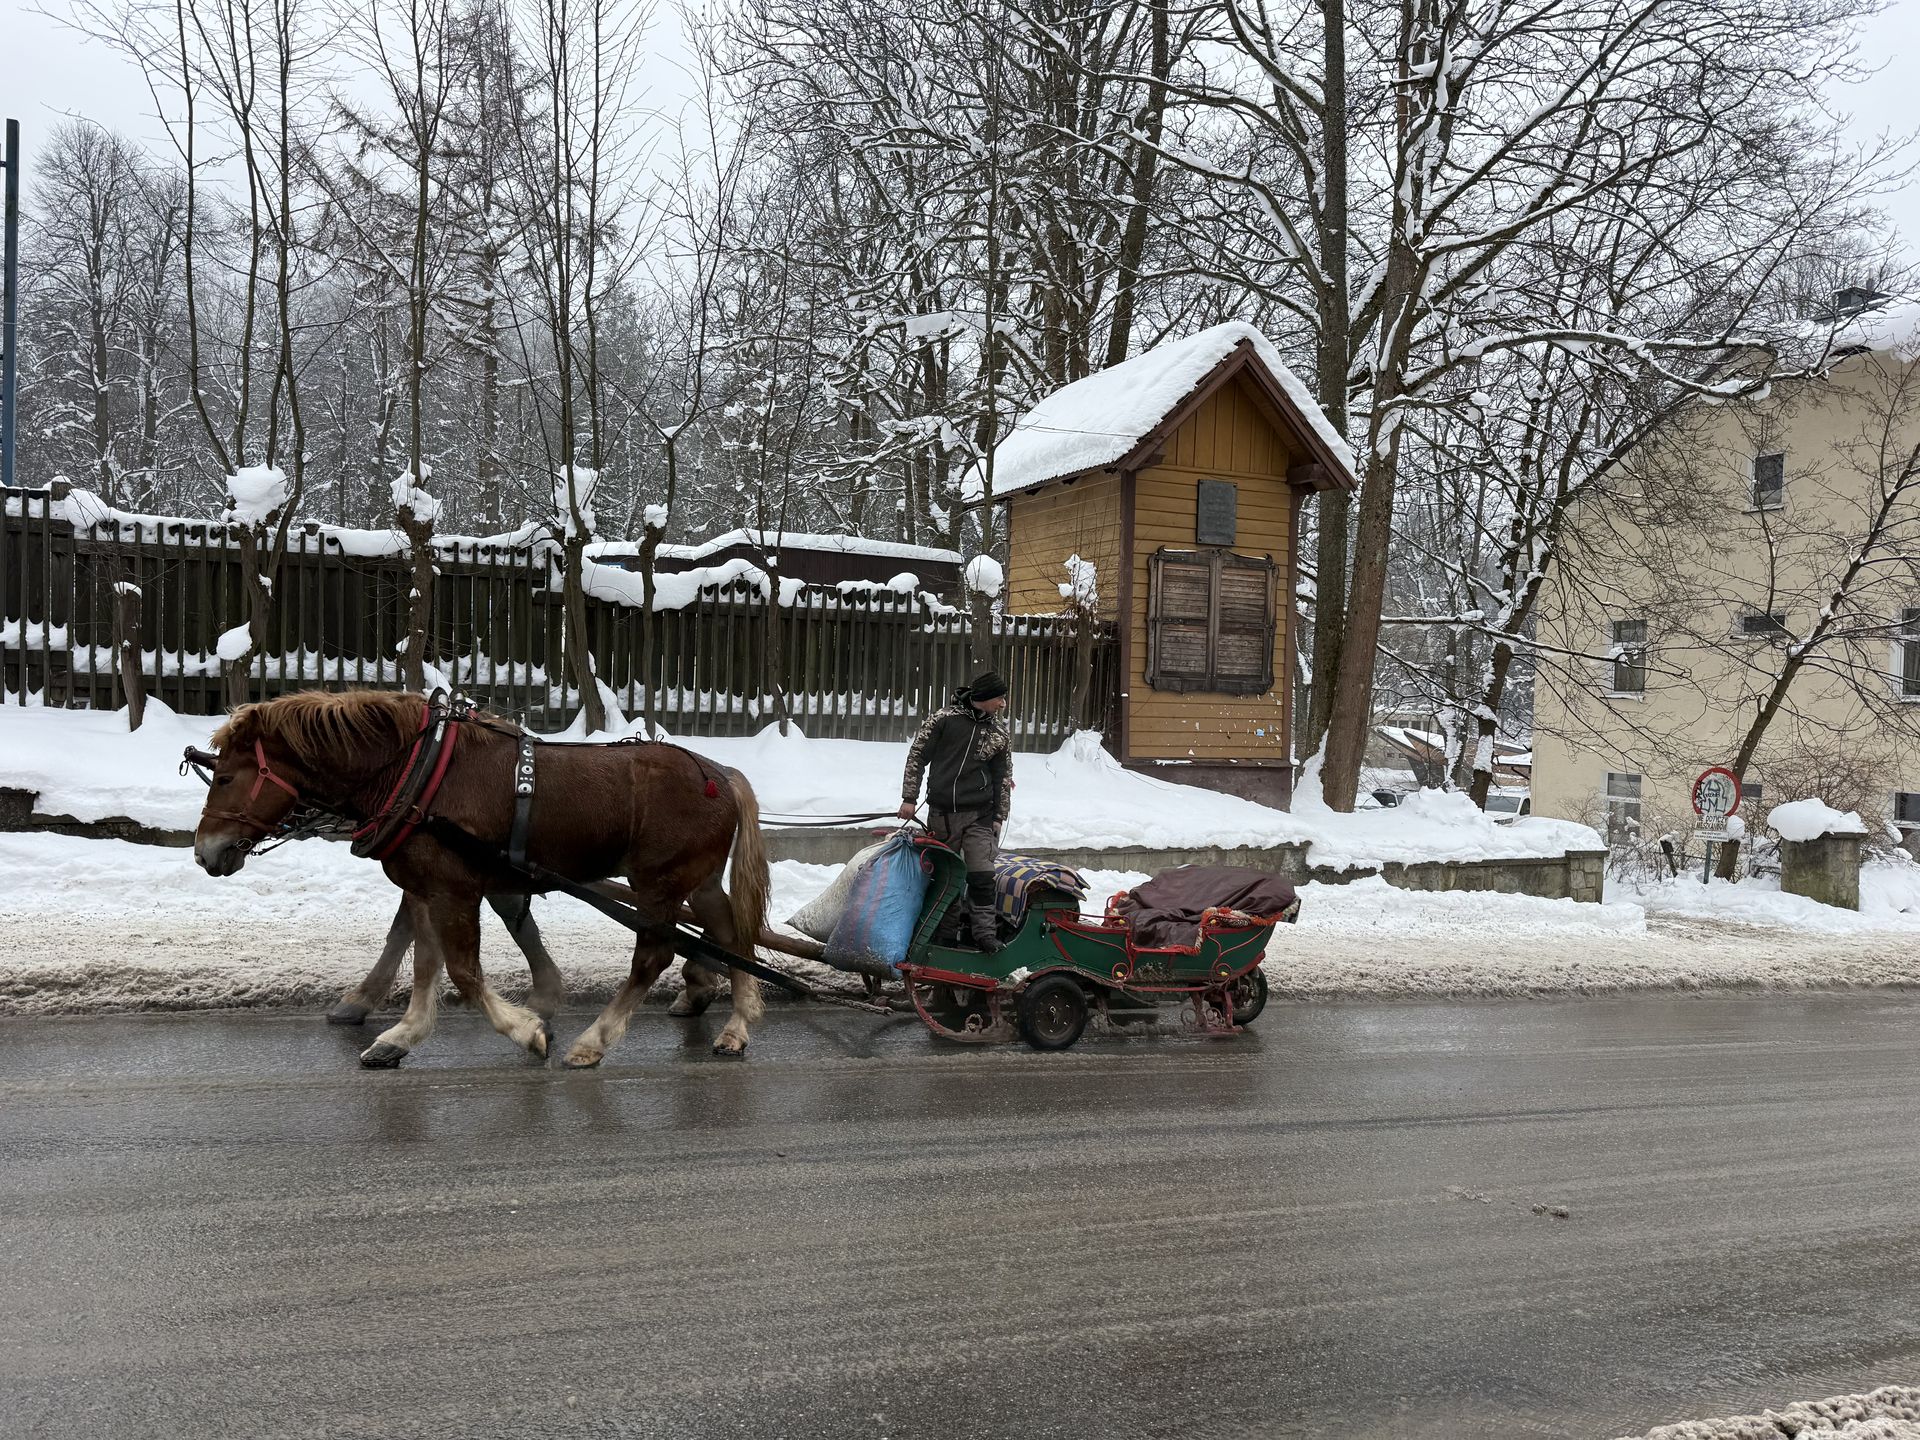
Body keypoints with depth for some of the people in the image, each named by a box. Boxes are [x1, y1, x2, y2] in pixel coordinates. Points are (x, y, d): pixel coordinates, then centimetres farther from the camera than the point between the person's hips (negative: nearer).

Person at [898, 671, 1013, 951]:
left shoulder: (999, 734, 8)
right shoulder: (944, 719, -2)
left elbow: (1003, 778, 14)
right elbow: (917, 755, 2)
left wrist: (998, 817, 8)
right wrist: (909, 797, -1)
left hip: (979, 816, 1)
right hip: (941, 813, -1)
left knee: (981, 874, -10)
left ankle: (984, 931, -5)